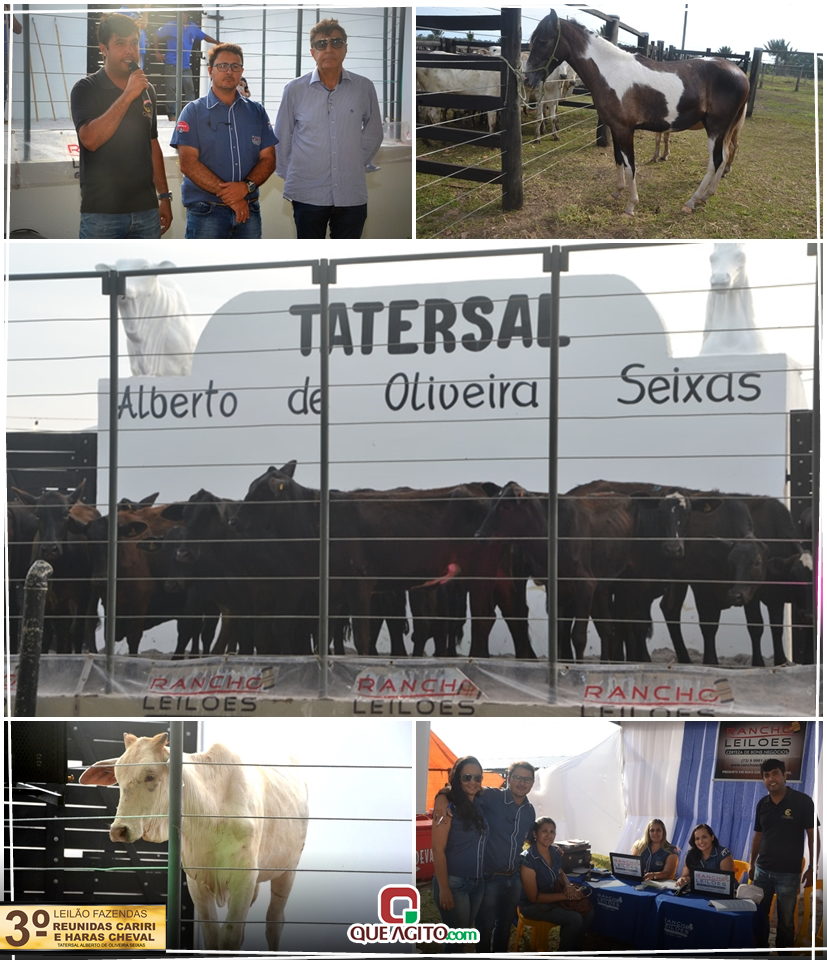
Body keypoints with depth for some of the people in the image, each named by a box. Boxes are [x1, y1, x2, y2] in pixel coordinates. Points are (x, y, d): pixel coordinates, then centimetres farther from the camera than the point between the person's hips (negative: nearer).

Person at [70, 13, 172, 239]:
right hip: (101, 212, -5)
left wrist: (164, 196, 16)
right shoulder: (86, 90, -4)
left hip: (146, 210, 5)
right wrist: (127, 96, -20)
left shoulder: (147, 90, 12)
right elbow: (90, 140, -19)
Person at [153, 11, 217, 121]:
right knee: (171, 89, -6)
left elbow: (204, 36, 26)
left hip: (186, 66, 4)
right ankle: (172, 114, -2)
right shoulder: (171, 26, -1)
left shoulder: (193, 28, 11)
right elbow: (155, 35, 3)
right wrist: (157, 52, -3)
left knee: (189, 90, 3)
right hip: (172, 65, -4)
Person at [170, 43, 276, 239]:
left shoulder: (256, 112, 12)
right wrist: (229, 196, -15)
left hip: (249, 210, 3)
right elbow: (188, 164, -9)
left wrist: (246, 186, -14)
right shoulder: (193, 112, 1)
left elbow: (268, 159, 7)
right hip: (206, 210, -3)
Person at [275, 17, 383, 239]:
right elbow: (281, 138, 5)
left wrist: (355, 166, 11)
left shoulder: (364, 88, -1)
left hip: (352, 195, 1)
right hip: (307, 194, -1)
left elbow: (373, 134, 12)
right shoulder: (294, 90, -4)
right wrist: (288, 176, 7)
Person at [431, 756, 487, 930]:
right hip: (454, 883, -7)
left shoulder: (480, 806, 10)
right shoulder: (449, 807, -10)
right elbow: (437, 849, -14)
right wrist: (444, 889, -19)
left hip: (477, 883, 7)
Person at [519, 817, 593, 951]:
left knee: (588, 912, -6)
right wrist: (566, 896, -23)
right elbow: (533, 897, -22)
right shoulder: (527, 859, -25)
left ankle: (576, 950, 11)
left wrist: (568, 886, -7)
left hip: (552, 897, 7)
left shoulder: (555, 852, -3)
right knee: (575, 919, -21)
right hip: (532, 905, -7)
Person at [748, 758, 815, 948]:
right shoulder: (762, 804, 6)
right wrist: (752, 864, 15)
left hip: (788, 873, -4)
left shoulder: (802, 801, -8)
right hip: (762, 870, 4)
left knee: (786, 920, 3)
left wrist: (812, 867, -10)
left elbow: (812, 835, -7)